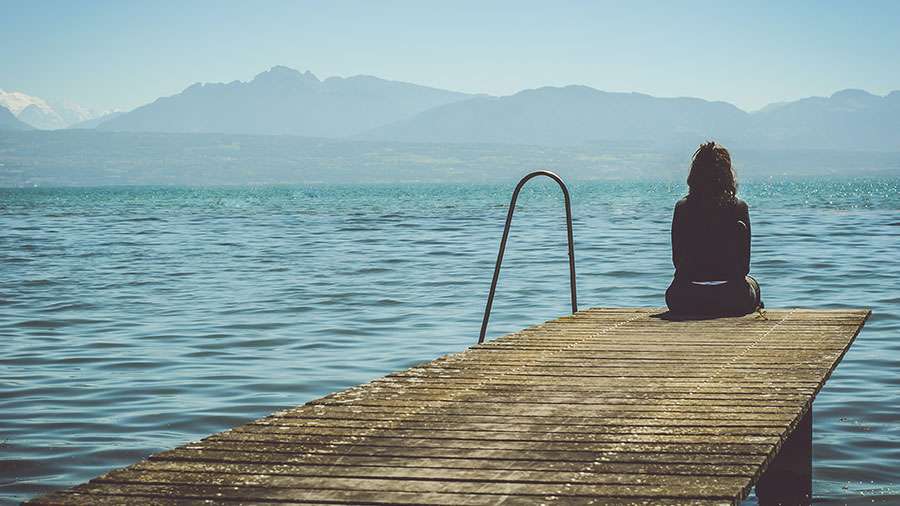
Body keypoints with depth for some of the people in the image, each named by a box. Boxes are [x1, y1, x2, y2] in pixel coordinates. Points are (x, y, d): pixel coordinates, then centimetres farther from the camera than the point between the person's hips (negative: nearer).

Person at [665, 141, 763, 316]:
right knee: (752, 284, 36)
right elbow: (745, 264, -2)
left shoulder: (682, 208, -4)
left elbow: (678, 261, 2)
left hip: (686, 302, 0)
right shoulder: (739, 208, -6)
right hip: (732, 301, 0)